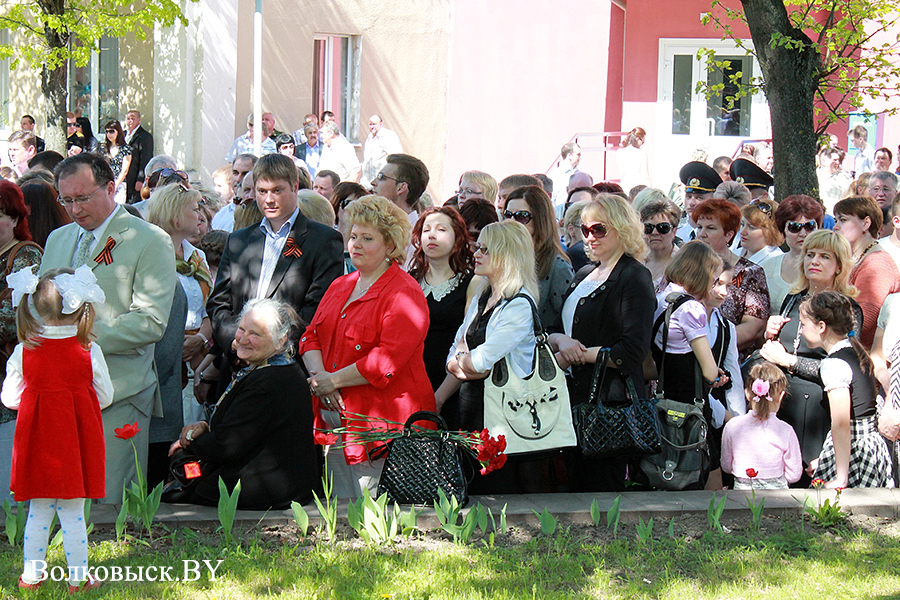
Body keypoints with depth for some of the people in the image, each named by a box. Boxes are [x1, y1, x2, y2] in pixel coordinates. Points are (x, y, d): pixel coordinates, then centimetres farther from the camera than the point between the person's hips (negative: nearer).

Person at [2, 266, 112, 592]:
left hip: (37, 441, 1)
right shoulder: (90, 351, -10)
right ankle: (78, 577, 15)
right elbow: (105, 397, 1)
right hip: (76, 443, -1)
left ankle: (32, 574, 21)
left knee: (39, 511, 15)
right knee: (73, 514, 8)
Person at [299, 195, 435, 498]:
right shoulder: (340, 286, 18)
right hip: (334, 421, 7)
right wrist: (319, 375, -7)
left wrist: (333, 380, -13)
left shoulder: (405, 293, -8)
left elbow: (388, 359, -17)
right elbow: (311, 337, 14)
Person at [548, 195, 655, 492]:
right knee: (577, 486, 10)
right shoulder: (584, 275, 18)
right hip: (573, 399, 8)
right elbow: (553, 331, 17)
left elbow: (632, 352, -17)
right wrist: (561, 341, -7)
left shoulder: (634, 277, -8)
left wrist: (578, 354, -10)